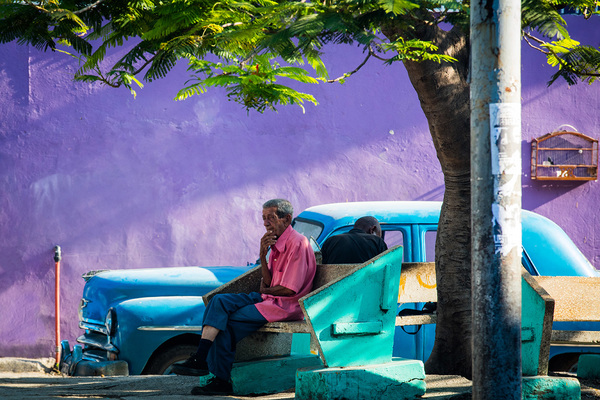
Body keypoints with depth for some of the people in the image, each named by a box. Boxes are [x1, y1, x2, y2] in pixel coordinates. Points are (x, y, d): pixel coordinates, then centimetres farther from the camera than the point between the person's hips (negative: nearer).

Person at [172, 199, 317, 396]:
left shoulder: (297, 244, -13)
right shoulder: (276, 243, 17)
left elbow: (289, 289, -17)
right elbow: (267, 284, 10)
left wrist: (265, 290, -1)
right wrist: (263, 256, -5)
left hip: (286, 306, -9)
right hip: (269, 299, 9)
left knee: (226, 323, -18)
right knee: (219, 301, -10)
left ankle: (222, 381, -12)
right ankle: (200, 357, -23)